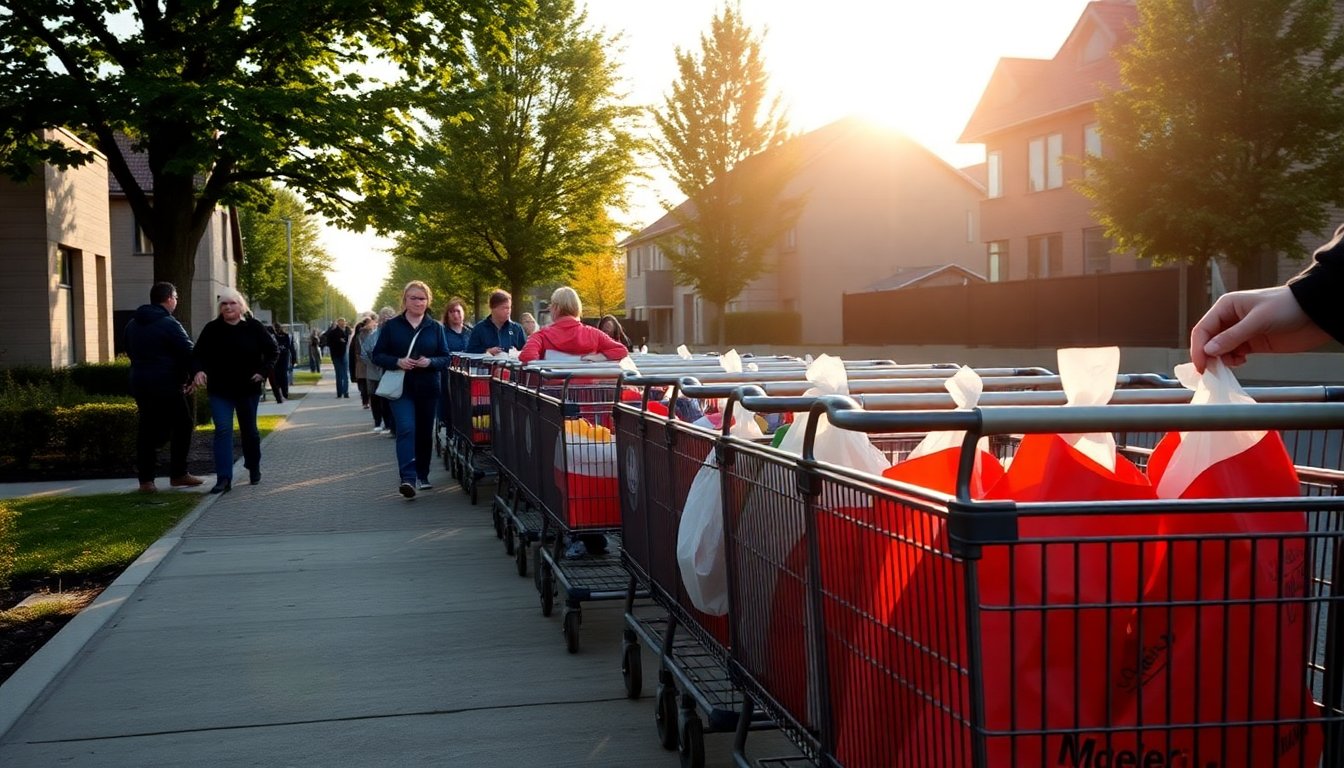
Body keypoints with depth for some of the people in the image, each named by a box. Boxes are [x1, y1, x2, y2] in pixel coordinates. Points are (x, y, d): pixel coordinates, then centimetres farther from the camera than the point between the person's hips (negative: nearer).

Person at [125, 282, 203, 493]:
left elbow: (130, 352, 19)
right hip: (166, 385, -7)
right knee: (182, 426, 6)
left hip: (139, 383, 7)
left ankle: (146, 479, 5)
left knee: (147, 429, 9)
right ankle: (178, 474, 8)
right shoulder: (169, 324, -11)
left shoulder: (132, 324, 13)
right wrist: (193, 376, 0)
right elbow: (189, 353, -14)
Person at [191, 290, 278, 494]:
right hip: (220, 391, 0)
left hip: (248, 388, 0)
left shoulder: (254, 327, -3)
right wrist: (199, 370, -23)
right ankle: (224, 478, -14)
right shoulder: (212, 329, -2)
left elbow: (272, 351, 2)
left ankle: (254, 468, 37)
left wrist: (264, 371, -11)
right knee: (223, 430, -11)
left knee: (249, 430, 14)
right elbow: (198, 354, -3)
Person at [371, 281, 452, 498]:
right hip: (401, 388, -3)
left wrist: (430, 362, -14)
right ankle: (408, 478, -25)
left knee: (424, 432, 10)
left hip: (428, 389, 3)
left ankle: (422, 476, 25)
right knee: (406, 429, -17)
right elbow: (377, 355, 2)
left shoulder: (435, 328, 7)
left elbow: (445, 358, 7)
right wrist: (398, 361, -16)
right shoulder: (392, 326, 3)